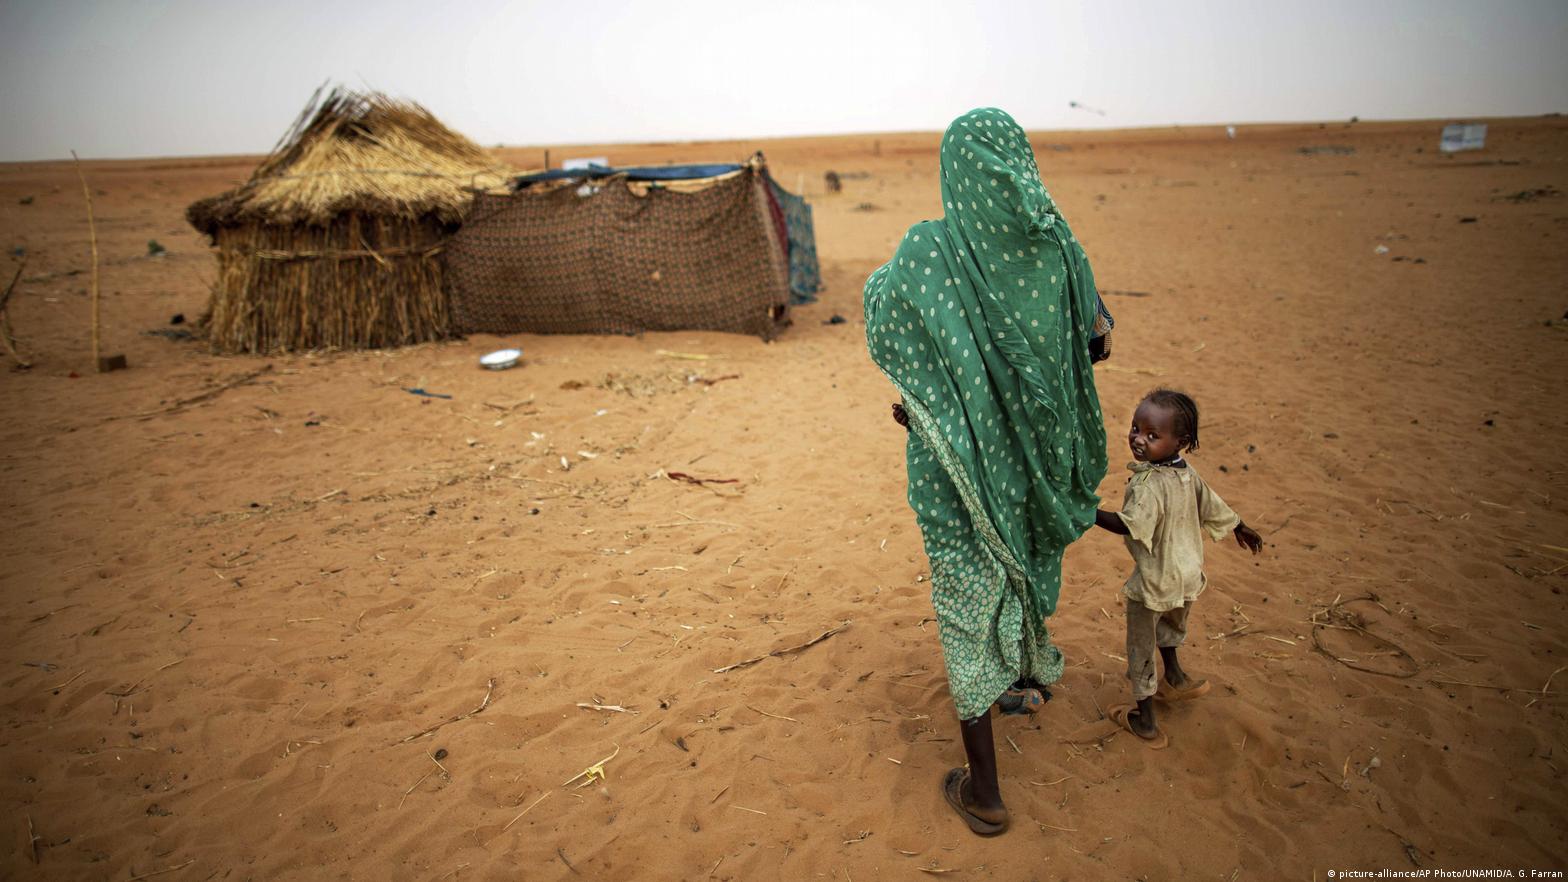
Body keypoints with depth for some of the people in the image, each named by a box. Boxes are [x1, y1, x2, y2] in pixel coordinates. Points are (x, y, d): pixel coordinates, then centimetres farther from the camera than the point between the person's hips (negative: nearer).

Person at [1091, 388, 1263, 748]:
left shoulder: (1148, 485, -30)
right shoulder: (1188, 473, -4)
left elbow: (1128, 525, -40)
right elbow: (1213, 506, 10)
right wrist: (1241, 528, 27)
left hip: (1153, 580, -8)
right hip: (1186, 574, 8)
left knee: (1140, 647, 10)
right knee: (1169, 629, 34)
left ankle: (1144, 720, 22)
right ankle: (1175, 680, 55)